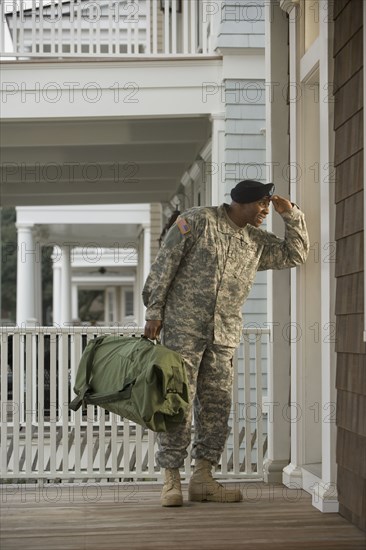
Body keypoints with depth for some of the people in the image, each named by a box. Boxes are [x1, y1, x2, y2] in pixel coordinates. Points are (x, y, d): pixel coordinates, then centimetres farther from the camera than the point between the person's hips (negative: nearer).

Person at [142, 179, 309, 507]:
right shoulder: (197, 221, -3)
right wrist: (154, 311, -9)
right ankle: (171, 480, -2)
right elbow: (165, 265, -5)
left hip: (225, 335, 6)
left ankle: (203, 478, 13)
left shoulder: (257, 241, 14)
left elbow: (295, 255, 19)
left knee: (217, 404, 4)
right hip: (184, 326, -6)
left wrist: (292, 216, 8)